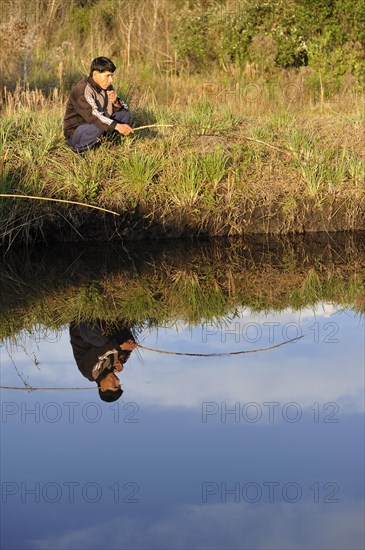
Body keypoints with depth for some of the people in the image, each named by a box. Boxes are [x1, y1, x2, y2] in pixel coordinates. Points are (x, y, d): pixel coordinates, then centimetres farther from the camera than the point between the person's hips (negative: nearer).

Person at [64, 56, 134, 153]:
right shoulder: (82, 90, -24)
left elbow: (124, 107, 5)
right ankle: (80, 149, -12)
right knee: (98, 126, -38)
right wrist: (116, 126, -44)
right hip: (75, 134, -8)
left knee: (125, 114, -2)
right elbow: (92, 116, -36)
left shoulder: (107, 87, 3)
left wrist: (116, 102, -19)